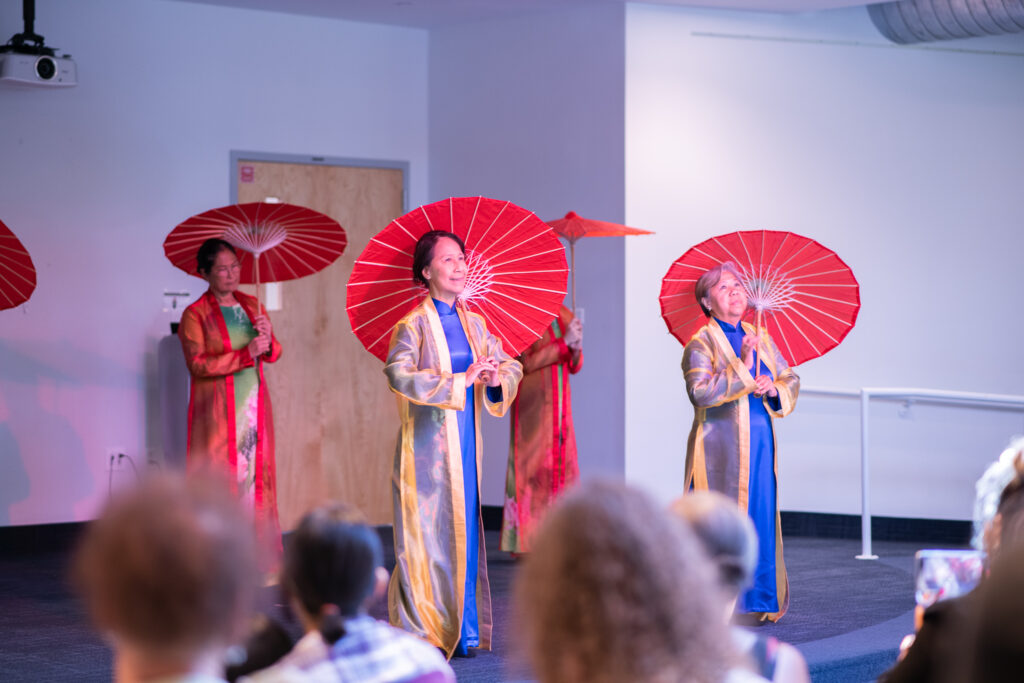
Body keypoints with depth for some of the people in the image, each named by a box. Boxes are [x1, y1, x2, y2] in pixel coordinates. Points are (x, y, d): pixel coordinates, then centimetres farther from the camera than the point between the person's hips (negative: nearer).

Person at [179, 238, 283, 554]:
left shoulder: (251, 305, 12)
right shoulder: (195, 314, -5)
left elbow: (274, 354, 11)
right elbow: (197, 364, -15)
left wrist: (267, 340, -12)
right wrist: (245, 354, -20)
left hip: (253, 407, 5)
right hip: (218, 411, -5)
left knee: (257, 474, 3)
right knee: (220, 479, -8)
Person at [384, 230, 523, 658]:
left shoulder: (474, 324, 13)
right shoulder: (412, 325, -7)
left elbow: (512, 365, 10)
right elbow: (399, 374, -23)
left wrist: (498, 380, -14)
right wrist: (463, 380, -25)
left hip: (466, 446, 6)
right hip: (427, 447, -6)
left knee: (465, 534, 7)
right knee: (426, 534, -4)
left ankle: (462, 632, 15)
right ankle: (420, 634, 3)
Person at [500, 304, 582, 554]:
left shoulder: (563, 315, 11)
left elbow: (575, 366, 13)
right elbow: (525, 363, -15)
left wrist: (577, 345, -8)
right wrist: (563, 344, -16)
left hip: (558, 406, 6)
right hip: (532, 407, -6)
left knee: (562, 463, 3)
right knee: (531, 466, -6)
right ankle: (525, 542, -2)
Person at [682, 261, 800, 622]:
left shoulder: (760, 338, 14)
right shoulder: (701, 343, -6)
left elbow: (791, 379, 15)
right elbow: (700, 392, -20)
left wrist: (774, 389, -6)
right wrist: (743, 367, -24)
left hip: (759, 443, 6)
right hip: (720, 444, -6)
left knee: (761, 518, 6)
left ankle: (759, 600, 14)